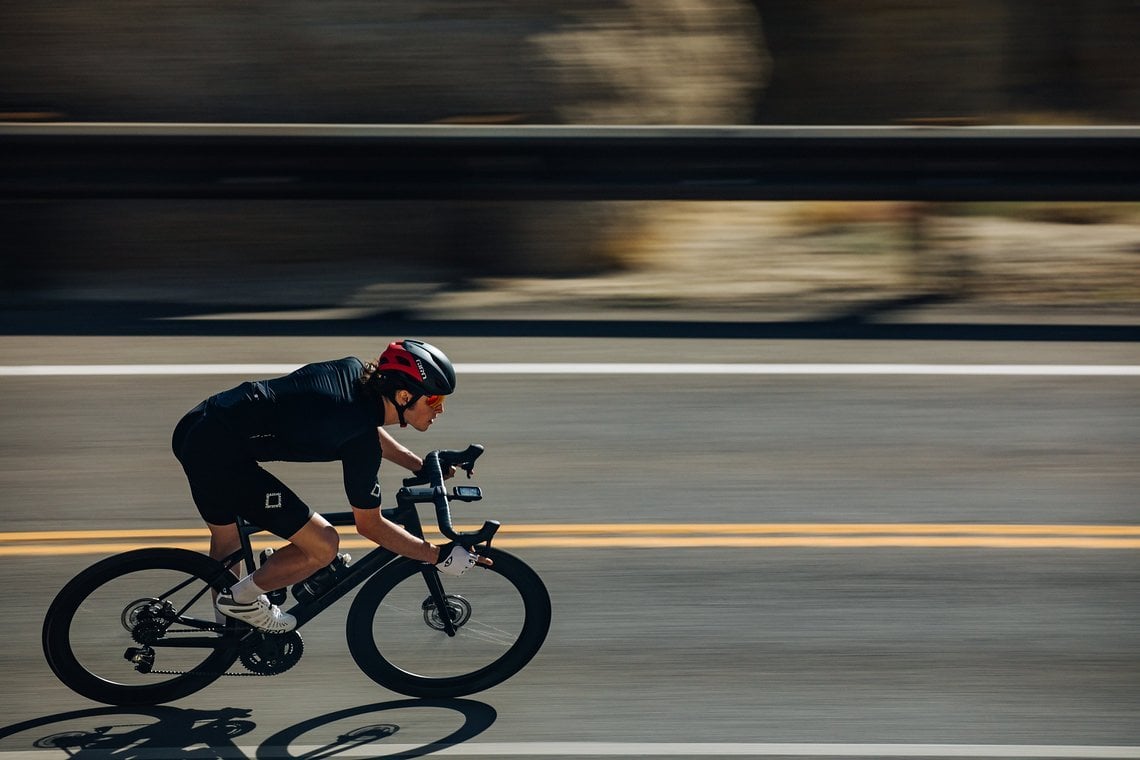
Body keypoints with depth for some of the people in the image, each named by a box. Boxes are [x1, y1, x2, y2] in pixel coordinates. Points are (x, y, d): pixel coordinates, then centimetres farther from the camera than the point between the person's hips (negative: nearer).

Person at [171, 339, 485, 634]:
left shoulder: (354, 370, 6)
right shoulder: (361, 442, -16)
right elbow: (369, 525, -5)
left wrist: (424, 466, 26)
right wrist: (440, 556, 0)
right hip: (220, 456, -10)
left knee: (227, 542, 32)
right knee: (323, 547, -6)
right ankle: (242, 599, 11)